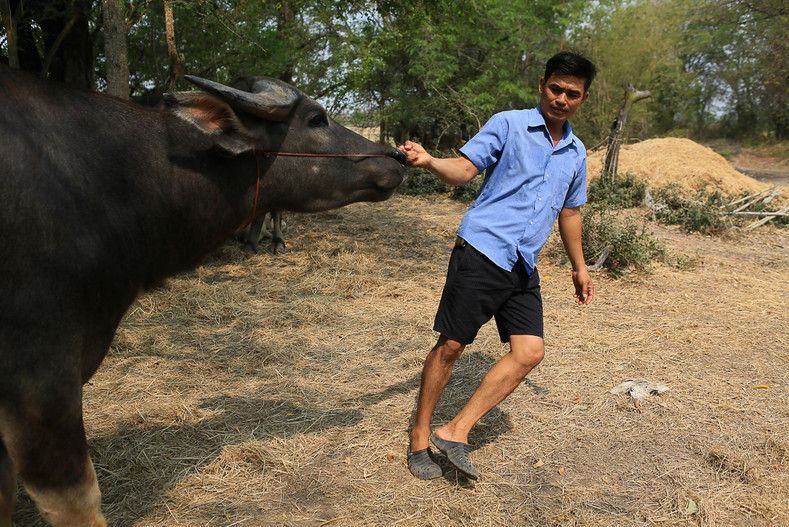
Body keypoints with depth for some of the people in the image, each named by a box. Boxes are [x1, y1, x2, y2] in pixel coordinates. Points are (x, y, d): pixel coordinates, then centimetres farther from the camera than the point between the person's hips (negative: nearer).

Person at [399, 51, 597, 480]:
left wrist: (578, 267, 32)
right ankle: (419, 437, 15)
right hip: (481, 250, -5)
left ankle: (456, 432, 2)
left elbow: (569, 212, 27)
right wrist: (428, 161, -29)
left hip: (523, 267, 6)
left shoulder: (576, 153, 18)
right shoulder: (508, 124, 1)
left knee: (530, 351, -6)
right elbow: (464, 169, -8)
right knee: (451, 346, -3)